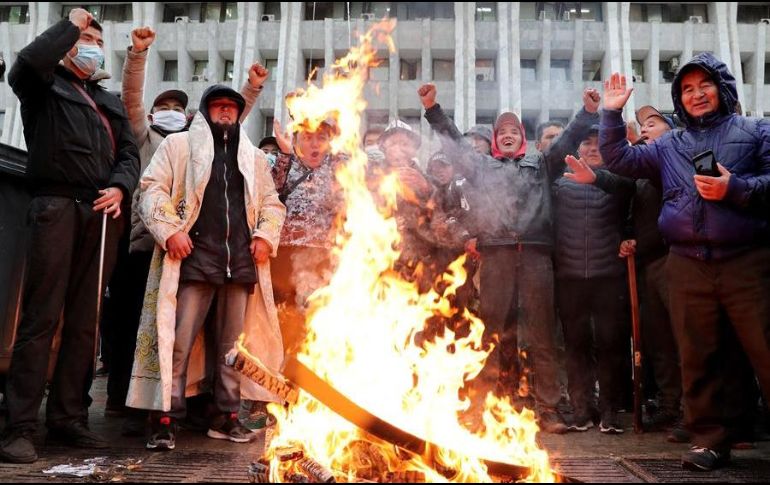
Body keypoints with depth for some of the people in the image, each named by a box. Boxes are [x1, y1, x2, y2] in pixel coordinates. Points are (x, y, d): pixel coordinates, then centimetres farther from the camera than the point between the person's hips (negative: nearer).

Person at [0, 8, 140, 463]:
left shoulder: (110, 102, 26)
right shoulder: (46, 86, 13)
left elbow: (130, 153, 15)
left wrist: (120, 187, -5)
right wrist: (71, 24, 2)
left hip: (104, 214, 5)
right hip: (57, 207, -4)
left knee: (85, 322, 4)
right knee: (41, 318, -8)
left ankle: (69, 418, 11)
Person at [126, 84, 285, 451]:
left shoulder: (254, 157, 22)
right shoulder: (178, 145, 11)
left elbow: (272, 203, 23)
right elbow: (152, 187, 2)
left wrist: (266, 235, 5)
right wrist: (169, 230, -11)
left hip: (241, 261, 4)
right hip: (194, 257, -3)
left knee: (233, 343, 7)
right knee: (178, 340, -6)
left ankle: (227, 417, 17)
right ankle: (166, 419, 2)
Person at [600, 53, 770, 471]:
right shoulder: (668, 146, 18)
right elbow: (619, 160, 16)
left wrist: (736, 188, -14)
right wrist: (612, 113, 10)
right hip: (688, 266, 3)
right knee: (698, 358, 7)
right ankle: (709, 439, 18)